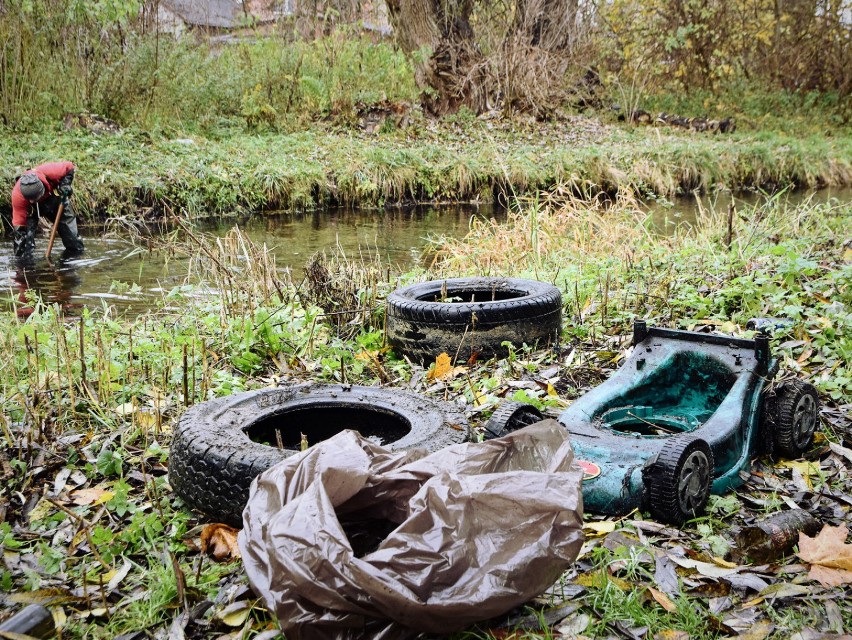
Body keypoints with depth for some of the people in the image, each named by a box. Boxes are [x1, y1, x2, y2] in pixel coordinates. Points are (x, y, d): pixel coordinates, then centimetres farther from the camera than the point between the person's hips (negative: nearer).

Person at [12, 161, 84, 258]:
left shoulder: (50, 172, -43)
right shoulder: (17, 195, -40)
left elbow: (69, 167, -19)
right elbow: (19, 222, -32)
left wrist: (65, 183, -33)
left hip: (55, 197, 2)